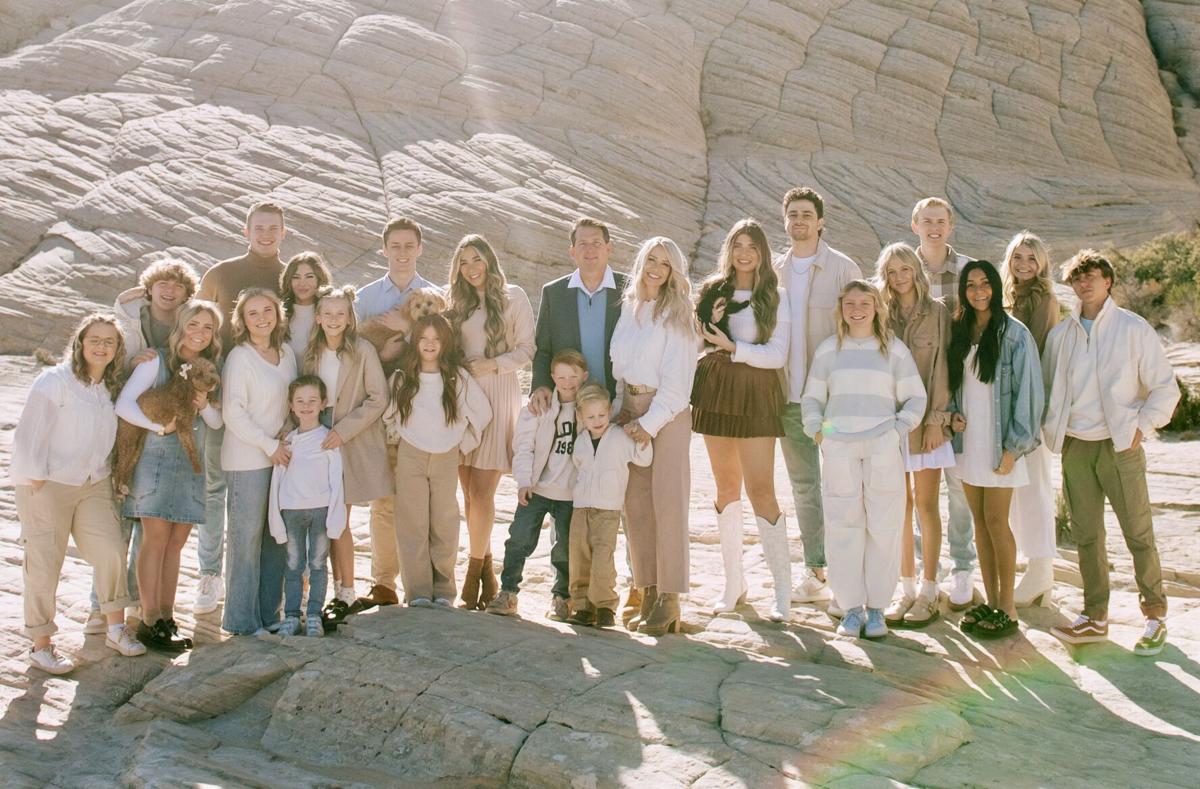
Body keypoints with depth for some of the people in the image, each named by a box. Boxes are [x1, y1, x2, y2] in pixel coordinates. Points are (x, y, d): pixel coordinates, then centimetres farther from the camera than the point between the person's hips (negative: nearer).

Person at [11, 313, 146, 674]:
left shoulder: (111, 387, 11)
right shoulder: (54, 381, -9)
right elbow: (29, 433, -11)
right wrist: (35, 481, -14)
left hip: (94, 486, 6)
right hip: (48, 485, -6)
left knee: (111, 550, -1)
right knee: (45, 563, 0)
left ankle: (116, 630, 13)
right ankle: (41, 645, 11)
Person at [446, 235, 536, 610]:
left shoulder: (513, 297, 5)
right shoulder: (458, 301, 19)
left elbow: (528, 347, 0)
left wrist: (494, 364, -12)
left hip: (498, 394, -5)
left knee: (481, 491, -10)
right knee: (470, 492, 3)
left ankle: (475, 573, 0)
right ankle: (486, 570, 13)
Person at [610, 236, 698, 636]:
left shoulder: (676, 314, -5)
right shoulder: (628, 306, 12)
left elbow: (677, 379, -9)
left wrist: (651, 422, -12)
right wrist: (620, 409, 5)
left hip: (667, 412, -6)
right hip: (630, 410, 6)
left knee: (667, 502, -6)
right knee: (635, 502, 3)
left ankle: (669, 600, -1)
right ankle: (648, 593, 11)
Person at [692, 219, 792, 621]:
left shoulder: (775, 298, 0)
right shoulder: (713, 290, 8)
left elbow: (778, 355, -8)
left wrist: (733, 347, -15)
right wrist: (707, 323, -7)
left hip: (757, 395, -3)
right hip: (715, 392, 4)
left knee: (761, 490, -8)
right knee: (726, 487, 10)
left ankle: (783, 590, -1)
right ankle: (734, 582, 19)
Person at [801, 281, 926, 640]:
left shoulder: (894, 350, 9)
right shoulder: (828, 350, 12)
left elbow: (915, 398, 11)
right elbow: (812, 398, 17)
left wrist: (899, 431, -1)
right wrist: (816, 431, 3)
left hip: (883, 450, 0)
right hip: (838, 451, 1)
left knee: (883, 528, -1)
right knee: (842, 528, -1)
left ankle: (876, 608, 9)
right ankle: (851, 608, 7)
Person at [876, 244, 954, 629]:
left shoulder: (937, 312, 0)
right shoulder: (883, 315, 7)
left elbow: (942, 368, -3)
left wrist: (936, 418, -9)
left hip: (926, 422, -3)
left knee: (925, 506, 1)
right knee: (901, 507, 8)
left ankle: (928, 592, 10)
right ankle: (907, 589, 17)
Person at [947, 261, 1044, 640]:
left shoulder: (1014, 334, -8)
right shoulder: (959, 331, 10)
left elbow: (1028, 392, -9)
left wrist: (1014, 447, -12)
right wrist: (952, 412, 0)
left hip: (998, 444, -6)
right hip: (967, 440, 6)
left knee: (996, 522, -4)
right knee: (980, 522, 9)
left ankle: (1007, 609, 6)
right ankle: (990, 601, 18)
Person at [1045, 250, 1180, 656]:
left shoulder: (1134, 328, -2)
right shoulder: (1060, 334, 9)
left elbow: (1165, 387, -1)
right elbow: (1047, 388, 17)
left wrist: (1141, 427, -9)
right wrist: (1051, 429, 4)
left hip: (1119, 445, -4)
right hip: (1075, 447, 4)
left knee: (1138, 534, 1)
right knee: (1086, 535, 8)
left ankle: (1155, 616, 14)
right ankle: (1094, 617, 18)